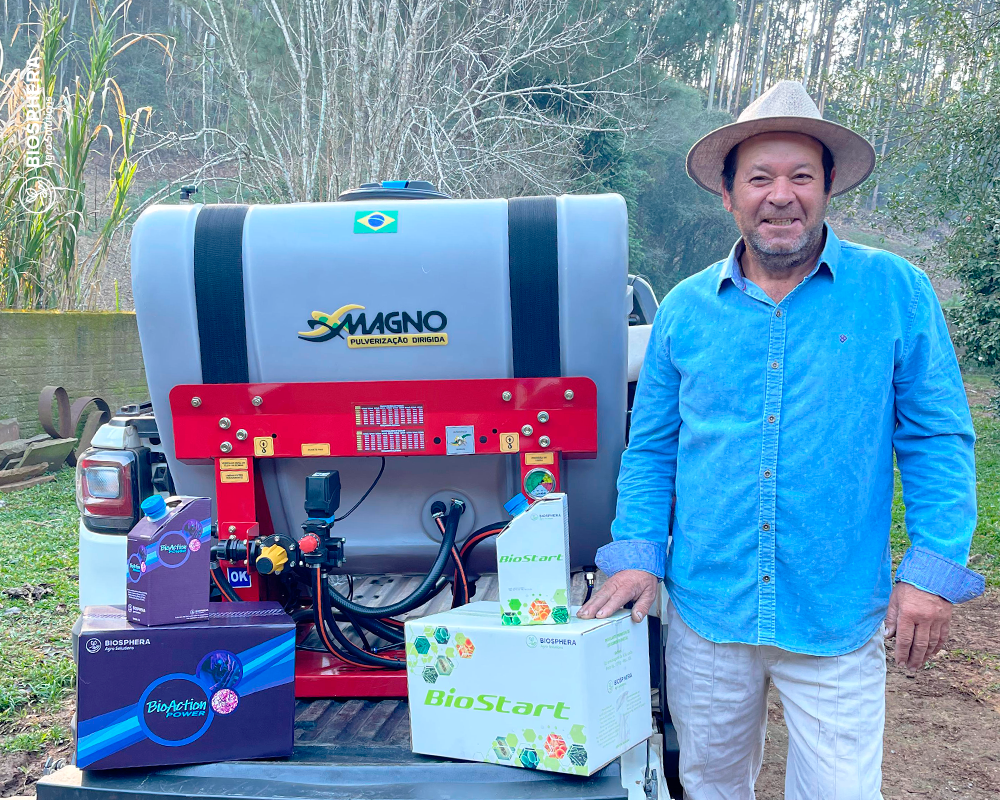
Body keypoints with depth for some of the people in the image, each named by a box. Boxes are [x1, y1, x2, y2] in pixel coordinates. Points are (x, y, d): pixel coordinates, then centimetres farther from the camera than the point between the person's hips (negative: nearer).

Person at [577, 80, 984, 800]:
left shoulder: (896, 292, -4)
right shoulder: (685, 309, 1)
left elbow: (938, 439, -1)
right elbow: (650, 448, 6)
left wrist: (934, 568, -8)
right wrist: (638, 552, -3)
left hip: (838, 624, -2)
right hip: (705, 613, 2)